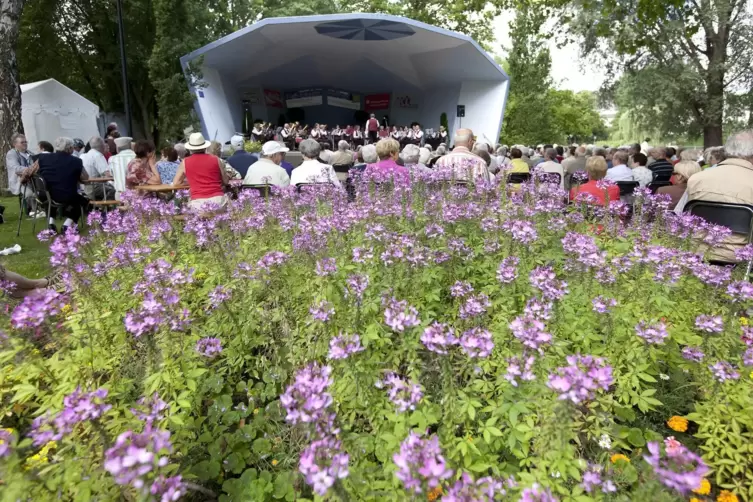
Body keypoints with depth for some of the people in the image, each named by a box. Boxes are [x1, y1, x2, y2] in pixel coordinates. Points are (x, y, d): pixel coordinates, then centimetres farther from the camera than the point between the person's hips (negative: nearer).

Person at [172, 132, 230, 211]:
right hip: (218, 199, 0)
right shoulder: (216, 159, 9)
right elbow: (226, 181, 18)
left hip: (198, 202, 0)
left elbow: (175, 183, 19)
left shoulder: (185, 162, 10)